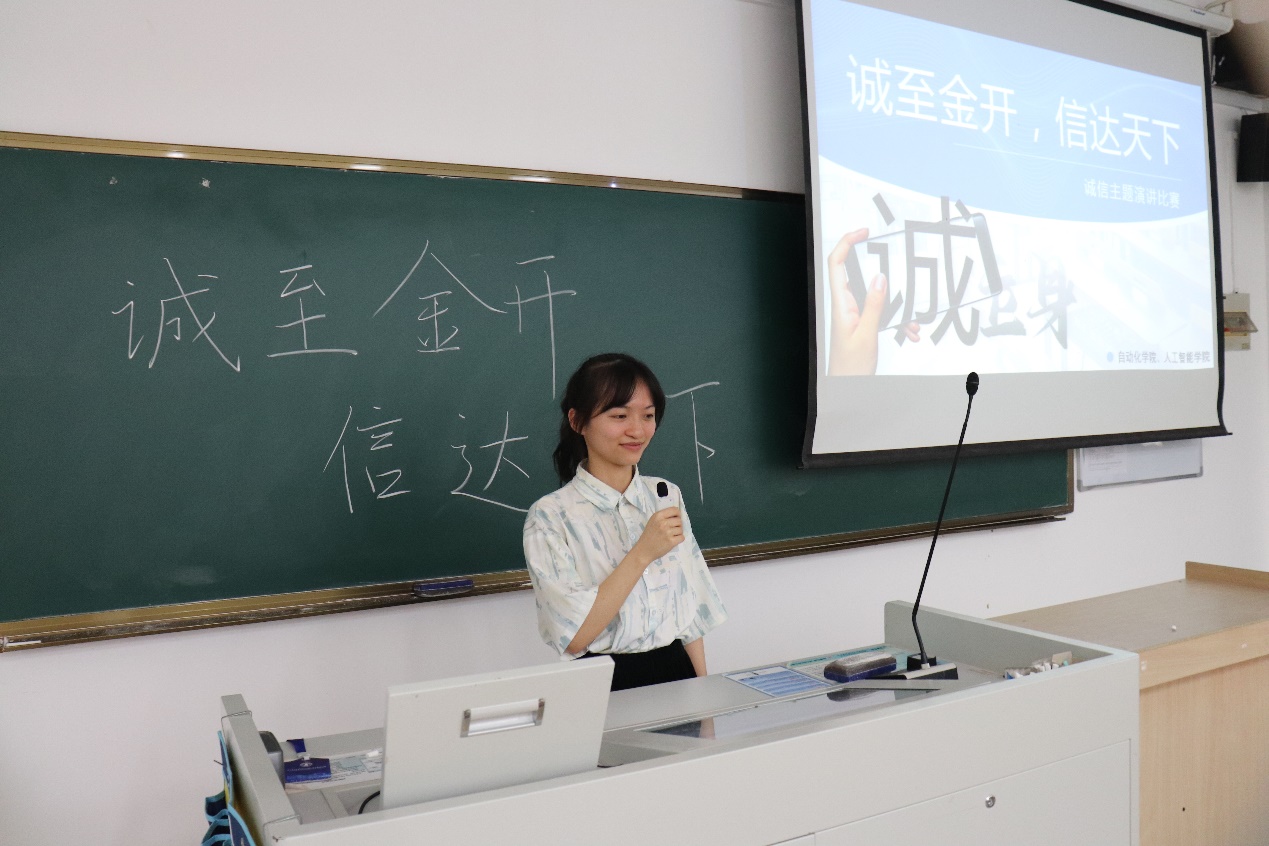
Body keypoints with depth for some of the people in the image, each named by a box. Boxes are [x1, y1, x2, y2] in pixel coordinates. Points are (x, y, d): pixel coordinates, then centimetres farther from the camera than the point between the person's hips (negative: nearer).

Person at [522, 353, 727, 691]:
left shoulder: (668, 497, 9)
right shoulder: (550, 517, -8)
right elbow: (573, 636, -15)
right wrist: (643, 554, -17)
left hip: (677, 672, 4)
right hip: (605, 686, -4)